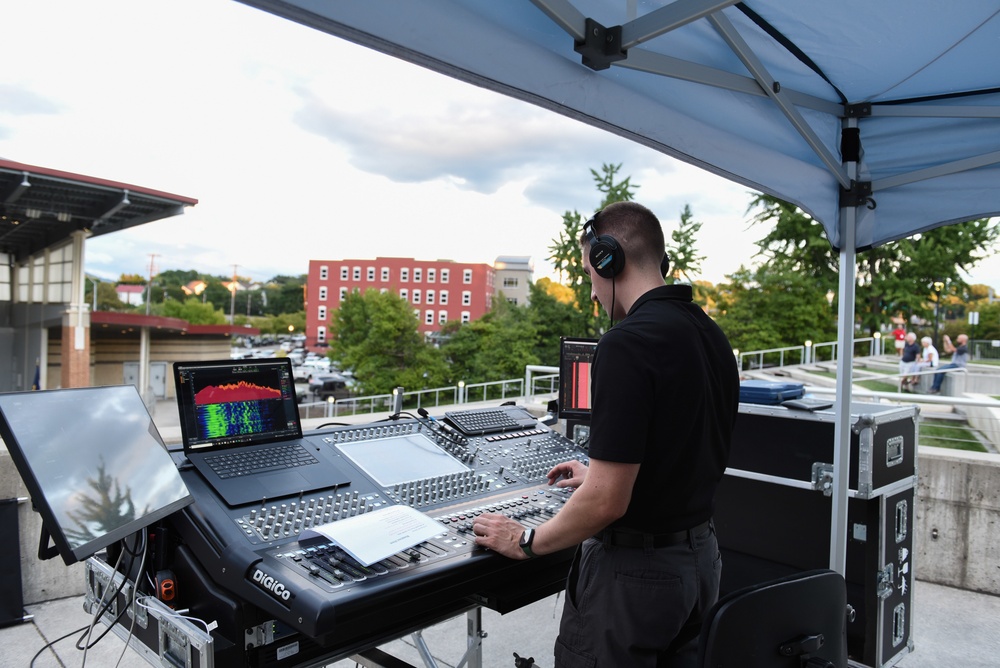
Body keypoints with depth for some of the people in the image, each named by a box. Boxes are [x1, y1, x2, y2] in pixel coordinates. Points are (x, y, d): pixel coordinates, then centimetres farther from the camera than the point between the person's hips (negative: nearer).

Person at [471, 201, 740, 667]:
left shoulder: (627, 344, -24)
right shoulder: (712, 336, 4)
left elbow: (607, 501, -25)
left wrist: (525, 541, -9)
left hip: (633, 570, -8)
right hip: (700, 555, 8)